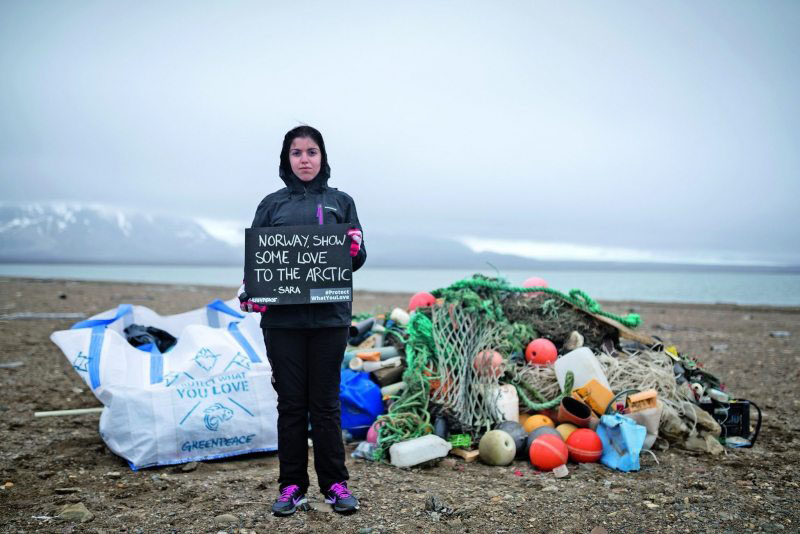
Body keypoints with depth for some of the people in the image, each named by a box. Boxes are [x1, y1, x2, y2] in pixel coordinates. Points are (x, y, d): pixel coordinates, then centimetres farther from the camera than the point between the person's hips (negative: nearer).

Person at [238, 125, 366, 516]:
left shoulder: (340, 202, 9)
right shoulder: (272, 204, 10)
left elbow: (358, 258, 7)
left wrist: (354, 248, -16)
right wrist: (249, 290, -11)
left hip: (329, 318, 0)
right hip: (282, 319, 1)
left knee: (326, 402, 5)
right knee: (291, 402, 6)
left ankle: (334, 483, 14)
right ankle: (291, 486, 14)